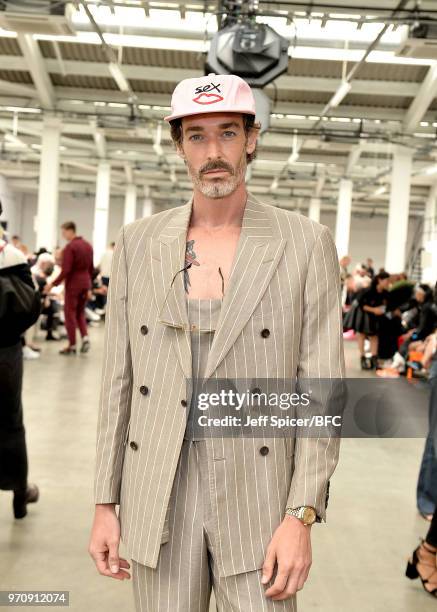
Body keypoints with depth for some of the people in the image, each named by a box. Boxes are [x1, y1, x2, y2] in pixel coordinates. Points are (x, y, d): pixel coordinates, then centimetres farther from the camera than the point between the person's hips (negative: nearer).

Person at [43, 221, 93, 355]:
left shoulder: (70, 247, -14)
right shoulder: (88, 245, 10)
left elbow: (66, 270, -19)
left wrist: (53, 284, -13)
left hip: (73, 284, -7)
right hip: (85, 283, 7)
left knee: (70, 313, 3)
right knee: (80, 312, 19)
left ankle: (72, 345, 6)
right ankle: (85, 337, 0)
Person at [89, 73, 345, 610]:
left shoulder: (305, 243, -4)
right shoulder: (138, 243, 3)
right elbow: (119, 379, 5)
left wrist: (301, 517, -11)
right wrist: (105, 504, 5)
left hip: (260, 499, -2)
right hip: (157, 500, 2)